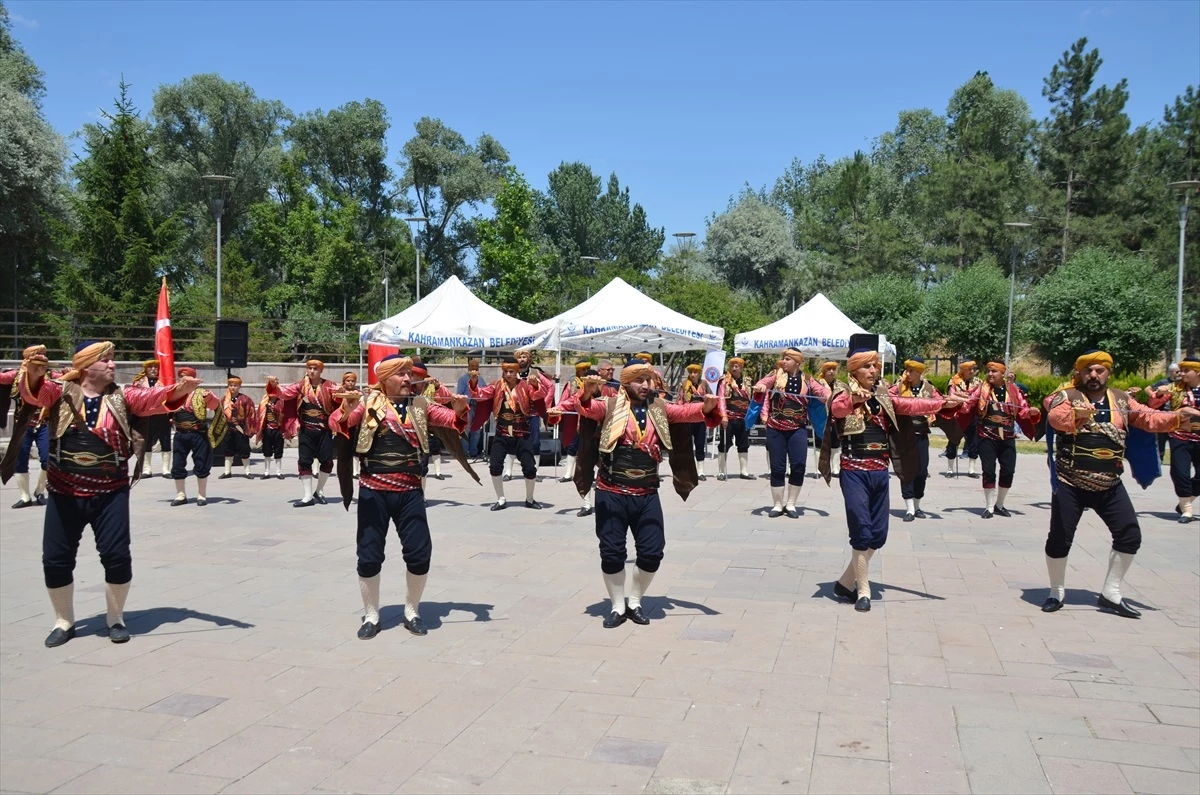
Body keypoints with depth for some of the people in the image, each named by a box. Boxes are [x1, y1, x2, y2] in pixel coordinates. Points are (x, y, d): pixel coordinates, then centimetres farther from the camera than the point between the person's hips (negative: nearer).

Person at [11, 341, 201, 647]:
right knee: (55, 558, 6)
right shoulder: (62, 391, 0)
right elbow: (36, 392, -19)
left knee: (116, 555, -3)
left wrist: (179, 389, -36)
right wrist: (34, 374, -44)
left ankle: (115, 618, 20)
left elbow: (154, 398, -14)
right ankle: (64, 621, 28)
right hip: (65, 492, 0)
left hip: (110, 492, 0)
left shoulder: (122, 396, 1)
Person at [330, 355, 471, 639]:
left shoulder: (420, 405, 7)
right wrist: (346, 410, -34)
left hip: (410, 491, 2)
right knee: (369, 554, 4)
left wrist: (459, 410, -21)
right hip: (373, 490, -2)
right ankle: (371, 616, 22)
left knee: (420, 553, 2)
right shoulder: (369, 403, -1)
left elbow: (453, 421, 3)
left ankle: (412, 611, 23)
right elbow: (336, 423, -11)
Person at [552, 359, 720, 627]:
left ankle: (634, 602, 26)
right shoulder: (610, 406, -1)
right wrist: (588, 392, -40)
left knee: (652, 551, 4)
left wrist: (709, 405, -24)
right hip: (612, 494, -3)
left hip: (647, 494, 3)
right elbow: (586, 407, -17)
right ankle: (617, 606, 21)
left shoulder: (660, 408, 8)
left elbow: (689, 411, -3)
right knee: (612, 551, 1)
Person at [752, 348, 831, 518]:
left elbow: (823, 391, -6)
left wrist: (831, 397, -28)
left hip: (798, 429, 0)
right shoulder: (776, 375, 1)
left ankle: (791, 504, 12)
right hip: (775, 429, 0)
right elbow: (763, 383, -13)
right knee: (777, 467, 3)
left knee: (799, 465, -6)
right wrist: (759, 388, -37)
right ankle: (777, 505, 17)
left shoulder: (807, 380, 3)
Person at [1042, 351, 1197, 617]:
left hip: (1110, 486, 5)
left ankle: (1110, 594, 20)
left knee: (1130, 536, 4)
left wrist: (1178, 417, -20)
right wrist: (1075, 416, -50)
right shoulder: (1066, 396, -7)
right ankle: (1057, 593, 20)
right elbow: (1056, 417, -28)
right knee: (1059, 538, -2)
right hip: (1071, 485, -4)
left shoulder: (1121, 399, 9)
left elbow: (1149, 419, -1)